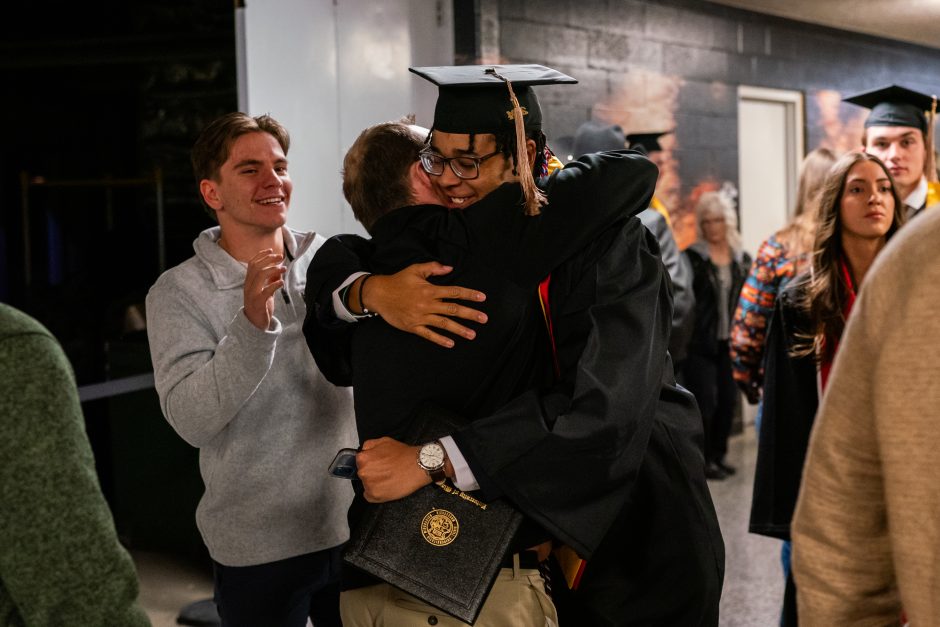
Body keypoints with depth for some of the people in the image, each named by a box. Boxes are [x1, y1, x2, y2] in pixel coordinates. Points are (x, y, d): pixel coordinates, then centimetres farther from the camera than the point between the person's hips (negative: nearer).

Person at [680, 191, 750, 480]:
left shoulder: (742, 259, 9)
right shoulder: (692, 257, -5)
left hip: (729, 343, 5)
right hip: (699, 343, -5)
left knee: (728, 399, 7)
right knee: (705, 400, -5)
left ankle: (718, 454, 21)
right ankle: (703, 459, 7)